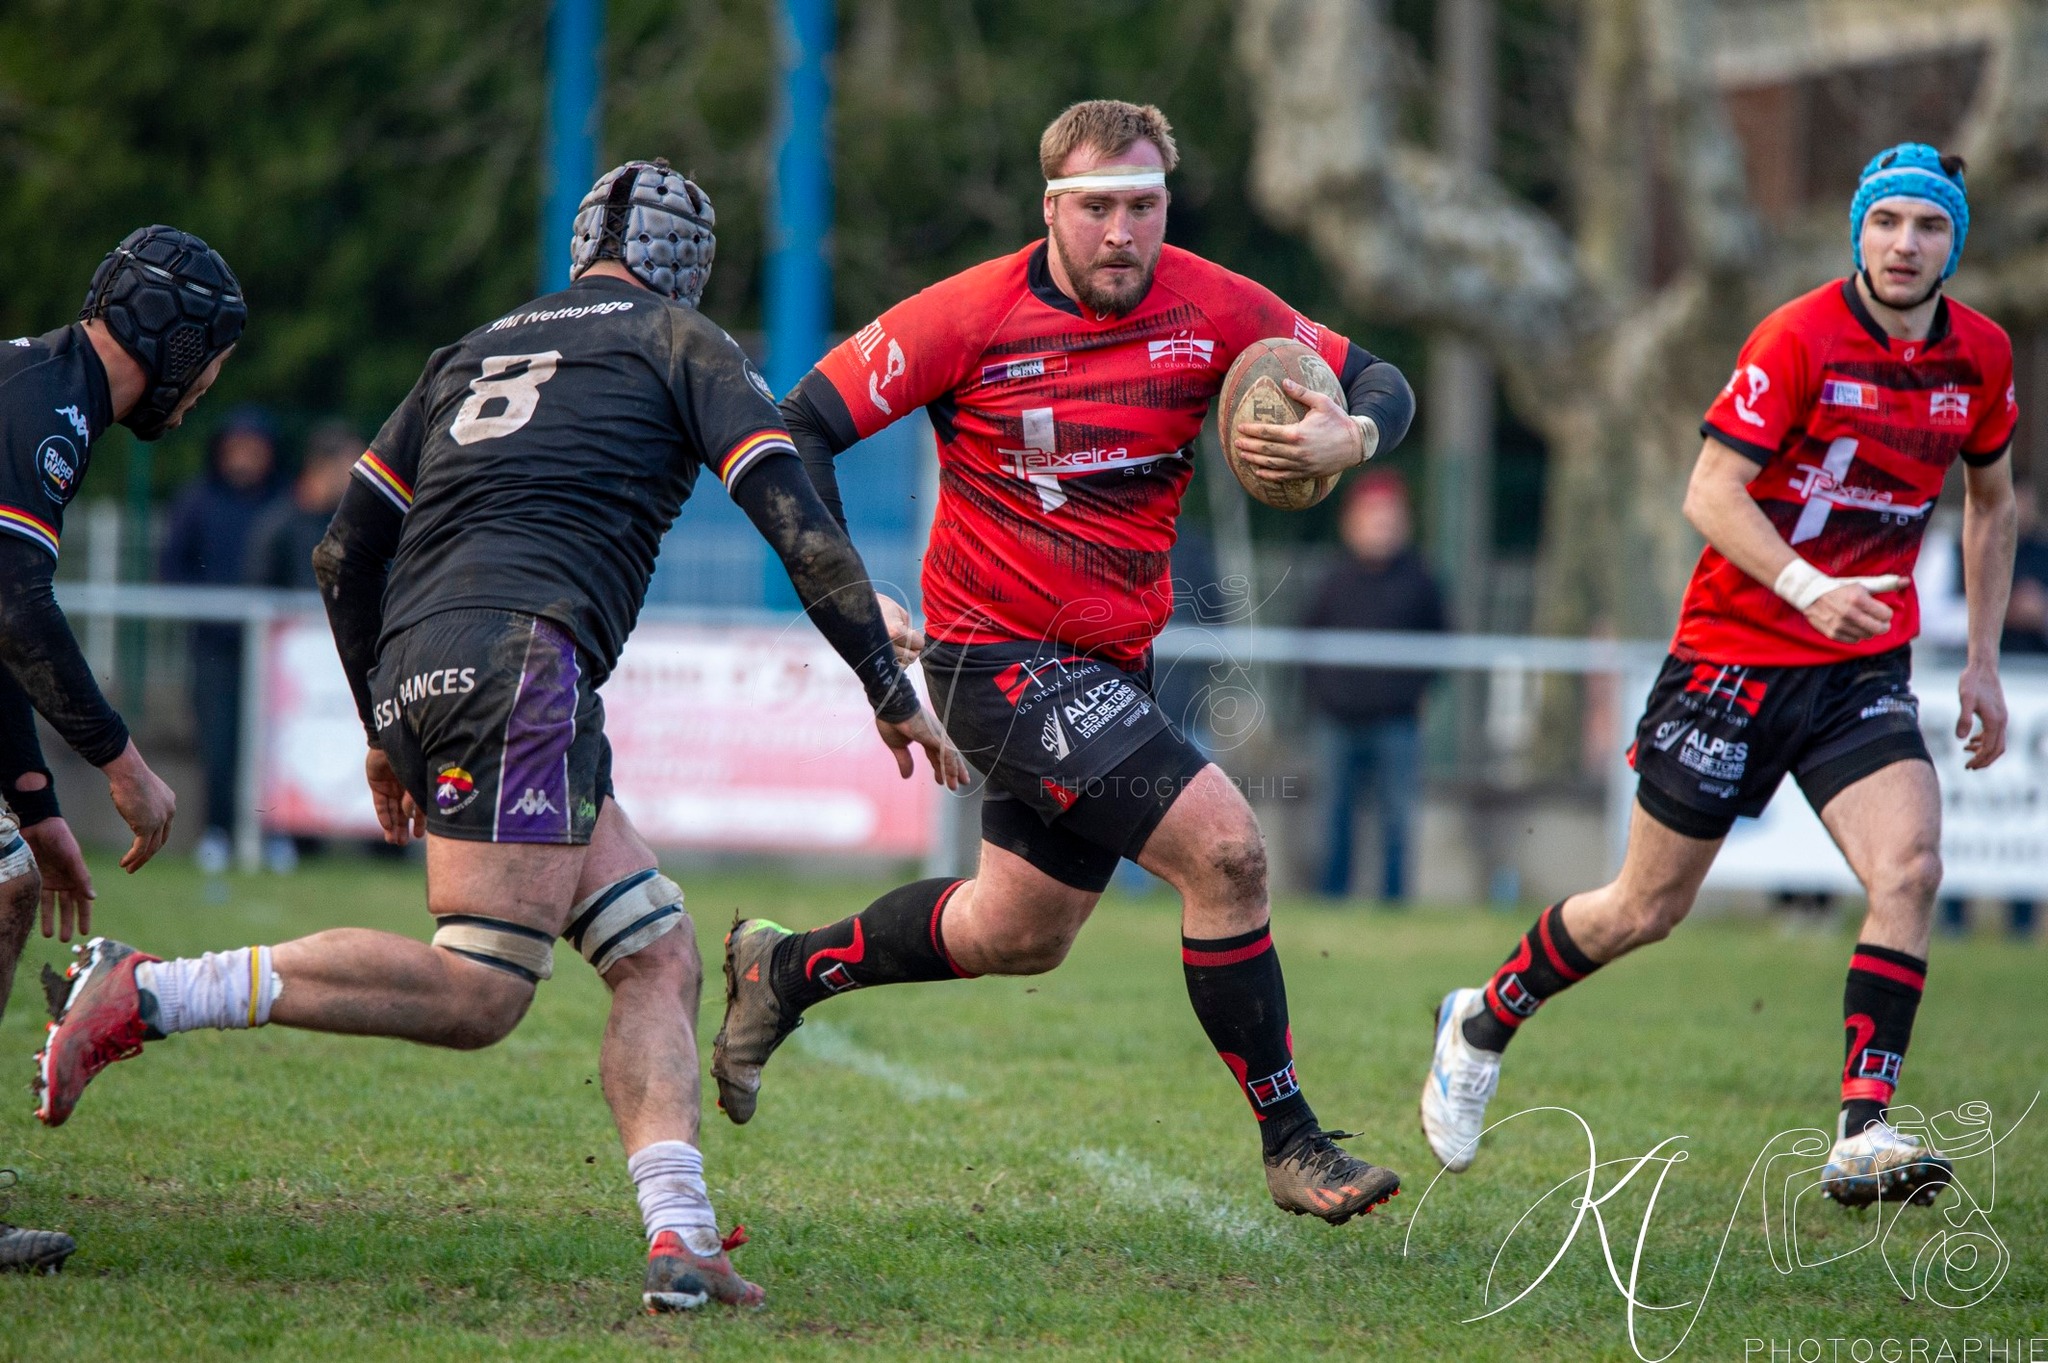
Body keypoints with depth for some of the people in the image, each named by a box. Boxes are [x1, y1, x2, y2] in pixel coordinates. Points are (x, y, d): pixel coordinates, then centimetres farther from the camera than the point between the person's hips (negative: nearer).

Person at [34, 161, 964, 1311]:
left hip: (414, 681, 8)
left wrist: (385, 728, 36)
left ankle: (680, 1236, -7)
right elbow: (799, 524, 3)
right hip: (517, 657, -8)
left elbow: (346, 557, 27)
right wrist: (892, 689, 8)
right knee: (476, 993, -15)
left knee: (660, 952, 9)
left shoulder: (473, 353, 28)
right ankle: (148, 993, -20)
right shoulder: (683, 342, 12)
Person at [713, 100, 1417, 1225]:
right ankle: (1291, 1143, -10)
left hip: (1111, 663, 7)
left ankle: (783, 972, 42)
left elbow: (1378, 383, 4)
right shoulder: (974, 318, -15)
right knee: (1224, 848, -21)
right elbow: (804, 424, -9)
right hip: (999, 657, -7)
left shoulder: (1211, 310, -4)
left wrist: (1349, 438, -21)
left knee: (1019, 937, 21)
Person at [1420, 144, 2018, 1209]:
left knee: (1909, 869, -21)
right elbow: (1710, 493, -21)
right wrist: (1805, 586, -37)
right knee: (1647, 908, 6)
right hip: (1734, 653, -4)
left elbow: (1990, 499, 19)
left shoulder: (1981, 356, 2)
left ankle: (1862, 1136, -20)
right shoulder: (1797, 339, -16)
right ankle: (1481, 1026, 32)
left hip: (1865, 665, 4)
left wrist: (1982, 662, 17)